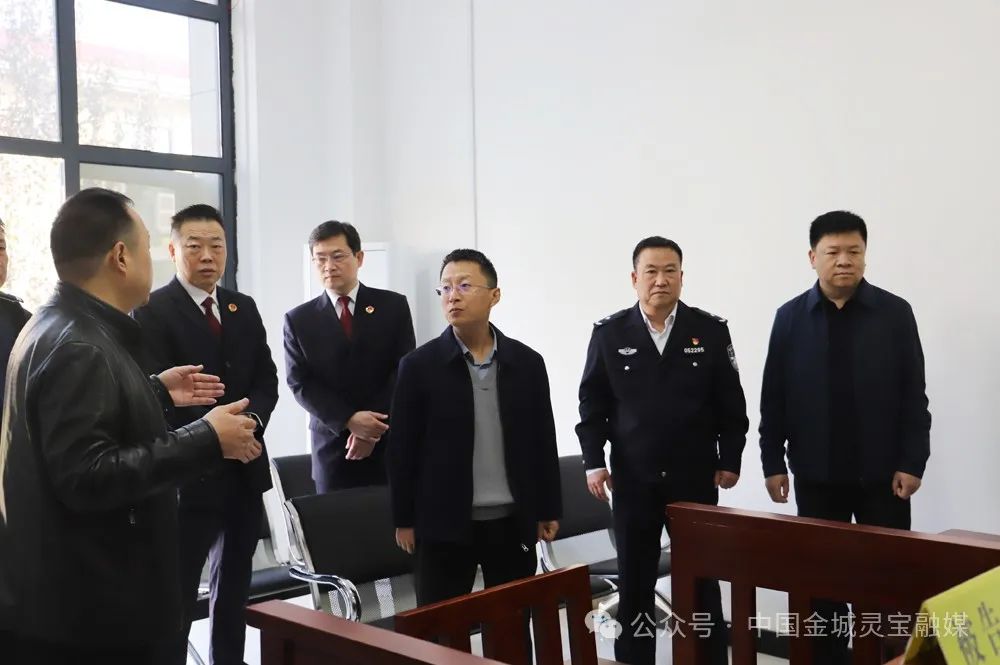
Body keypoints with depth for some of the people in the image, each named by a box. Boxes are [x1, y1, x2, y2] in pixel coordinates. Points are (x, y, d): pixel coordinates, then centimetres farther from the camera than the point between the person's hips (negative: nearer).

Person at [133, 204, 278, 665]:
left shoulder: (244, 308, 11)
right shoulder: (152, 312, -9)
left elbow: (266, 380, 8)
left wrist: (250, 422, -11)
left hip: (245, 469, 6)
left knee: (235, 583, 18)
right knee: (176, 591, 3)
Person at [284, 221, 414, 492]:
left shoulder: (393, 306, 2)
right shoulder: (298, 319, 4)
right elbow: (300, 383, -1)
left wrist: (376, 426, -12)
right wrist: (348, 420, -14)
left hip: (390, 444, 0)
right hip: (333, 447, 1)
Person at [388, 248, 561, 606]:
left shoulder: (527, 362, 3)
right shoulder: (418, 366, -4)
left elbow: (543, 442, 7)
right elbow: (403, 449, -2)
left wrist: (548, 511, 7)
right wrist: (404, 520, -2)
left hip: (513, 523, 2)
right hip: (443, 526, -2)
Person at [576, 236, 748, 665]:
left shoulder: (711, 330, 0)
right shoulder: (609, 332, -1)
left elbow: (731, 403, 3)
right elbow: (592, 404, 2)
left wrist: (730, 460, 0)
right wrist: (593, 461, -5)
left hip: (695, 477, 0)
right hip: (633, 479, 0)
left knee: (703, 582, 10)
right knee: (634, 582, 10)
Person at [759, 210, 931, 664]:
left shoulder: (895, 313, -2)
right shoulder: (790, 317, 1)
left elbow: (914, 396, -1)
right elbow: (773, 398, 2)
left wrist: (912, 462, -6)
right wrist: (773, 462, -1)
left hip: (882, 472, -1)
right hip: (815, 474, 1)